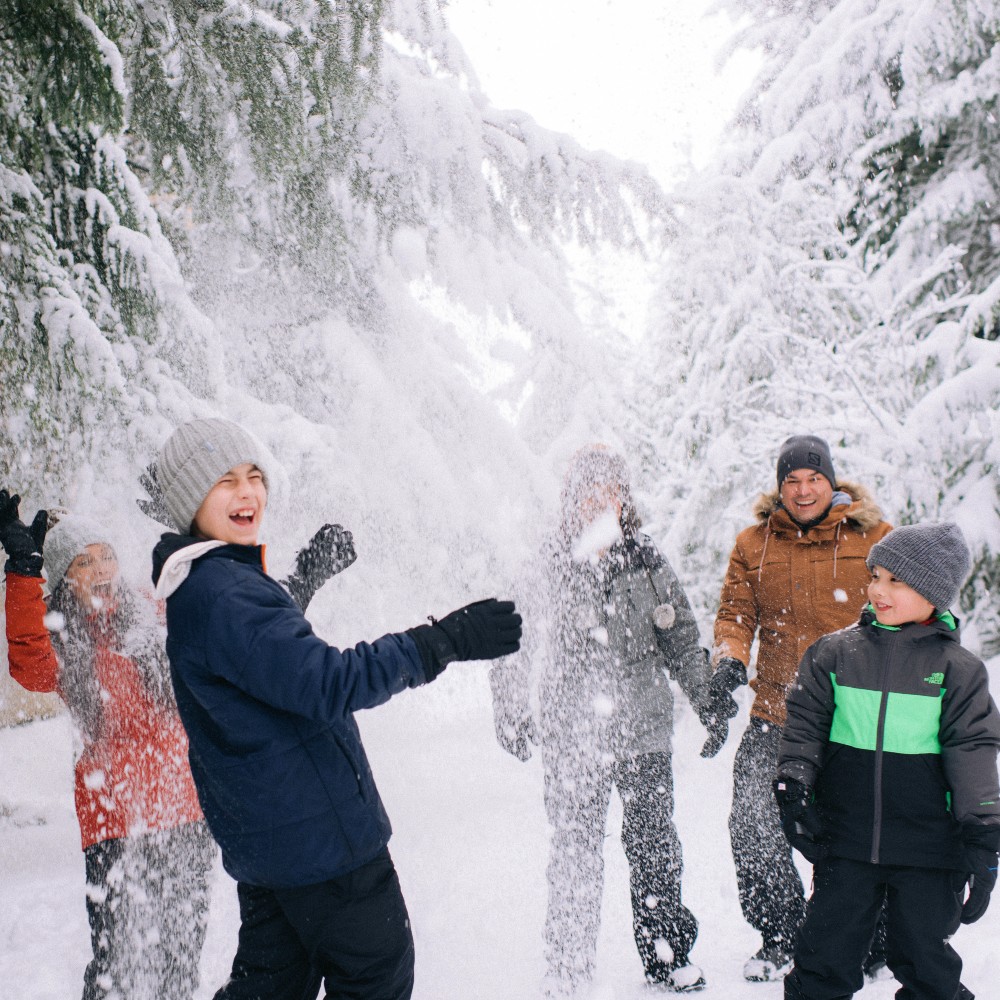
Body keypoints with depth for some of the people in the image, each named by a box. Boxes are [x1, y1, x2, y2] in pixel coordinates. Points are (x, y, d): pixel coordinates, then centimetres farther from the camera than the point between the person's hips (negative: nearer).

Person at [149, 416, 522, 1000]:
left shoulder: (203, 586, 10)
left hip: (262, 838, 10)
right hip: (320, 837, -10)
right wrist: (447, 641, -29)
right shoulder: (221, 594, -23)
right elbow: (327, 684, -31)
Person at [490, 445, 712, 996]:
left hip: (644, 733, 2)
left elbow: (682, 639, 12)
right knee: (576, 850, 6)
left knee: (654, 846, 8)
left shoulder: (647, 562, 4)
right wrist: (510, 711, 2)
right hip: (571, 737, -2)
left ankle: (667, 956, 26)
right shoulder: (547, 565, -2)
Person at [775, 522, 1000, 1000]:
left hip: (927, 851, -1)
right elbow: (804, 723, 5)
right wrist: (793, 784, -6)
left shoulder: (957, 667, -2)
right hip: (845, 841, 1)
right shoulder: (834, 652, 1)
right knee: (826, 958, 8)